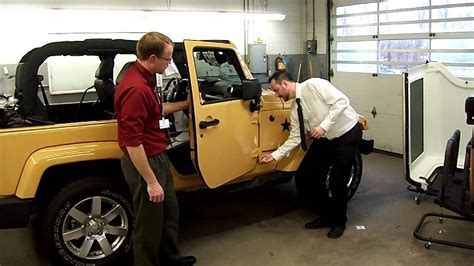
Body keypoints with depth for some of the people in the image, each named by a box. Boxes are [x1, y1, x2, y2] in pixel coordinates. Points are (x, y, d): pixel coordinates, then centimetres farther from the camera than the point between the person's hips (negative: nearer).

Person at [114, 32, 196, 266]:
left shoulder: (144, 78, 5)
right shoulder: (135, 88, -27)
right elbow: (132, 142, -28)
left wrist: (185, 104, 27)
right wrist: (151, 182, -25)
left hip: (157, 157, 11)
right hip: (143, 163, -11)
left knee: (170, 211, 24)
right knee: (149, 223, 7)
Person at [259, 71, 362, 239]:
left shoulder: (314, 85, -21)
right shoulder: (295, 109, 1)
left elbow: (341, 101, -26)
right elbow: (295, 137, 4)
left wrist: (323, 126, -29)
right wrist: (275, 155, 2)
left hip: (348, 133, -8)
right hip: (326, 138, 8)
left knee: (337, 180, -5)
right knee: (317, 175, 8)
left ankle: (339, 222, 16)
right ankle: (326, 216, 25)